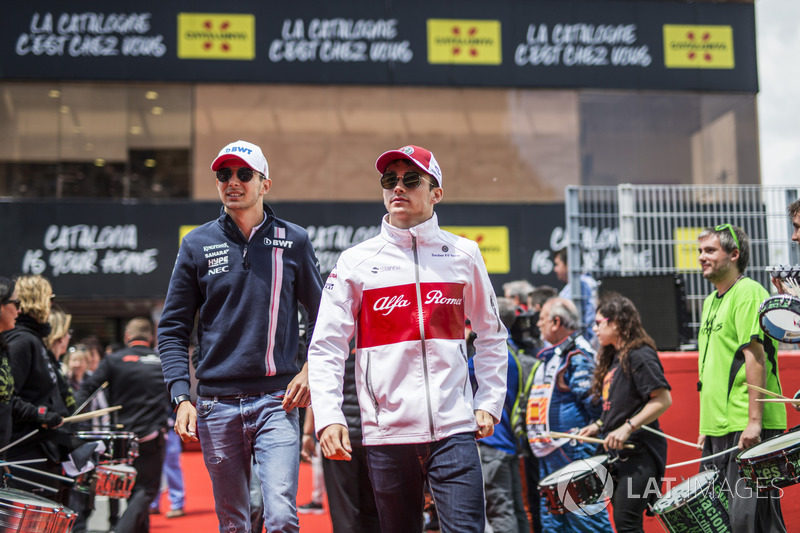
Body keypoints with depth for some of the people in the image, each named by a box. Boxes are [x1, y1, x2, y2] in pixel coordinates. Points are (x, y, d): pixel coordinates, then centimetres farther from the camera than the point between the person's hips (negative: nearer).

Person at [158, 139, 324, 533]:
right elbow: (173, 328, 6)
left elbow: (321, 316, 12)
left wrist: (310, 370, -3)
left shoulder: (294, 241, 6)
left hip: (276, 400, -1)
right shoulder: (198, 244, 6)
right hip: (217, 404, 1)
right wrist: (181, 397, -5)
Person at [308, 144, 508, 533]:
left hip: (454, 430, 0)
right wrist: (328, 417, -10)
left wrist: (490, 402, 8)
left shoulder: (463, 254, 8)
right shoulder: (356, 261, 4)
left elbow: (491, 336, 16)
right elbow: (326, 348, 1)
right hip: (385, 433, 0)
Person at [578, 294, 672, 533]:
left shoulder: (639, 355, -12)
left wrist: (627, 427, -24)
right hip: (619, 452, 10)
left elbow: (663, 399, -19)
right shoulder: (614, 357, 17)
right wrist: (598, 426, 13)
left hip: (640, 452, -10)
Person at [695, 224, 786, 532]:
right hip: (719, 428, 9)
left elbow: (755, 357, -16)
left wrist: (753, 421, -22)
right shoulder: (712, 301, 19)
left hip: (747, 429, -9)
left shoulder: (748, 293, -8)